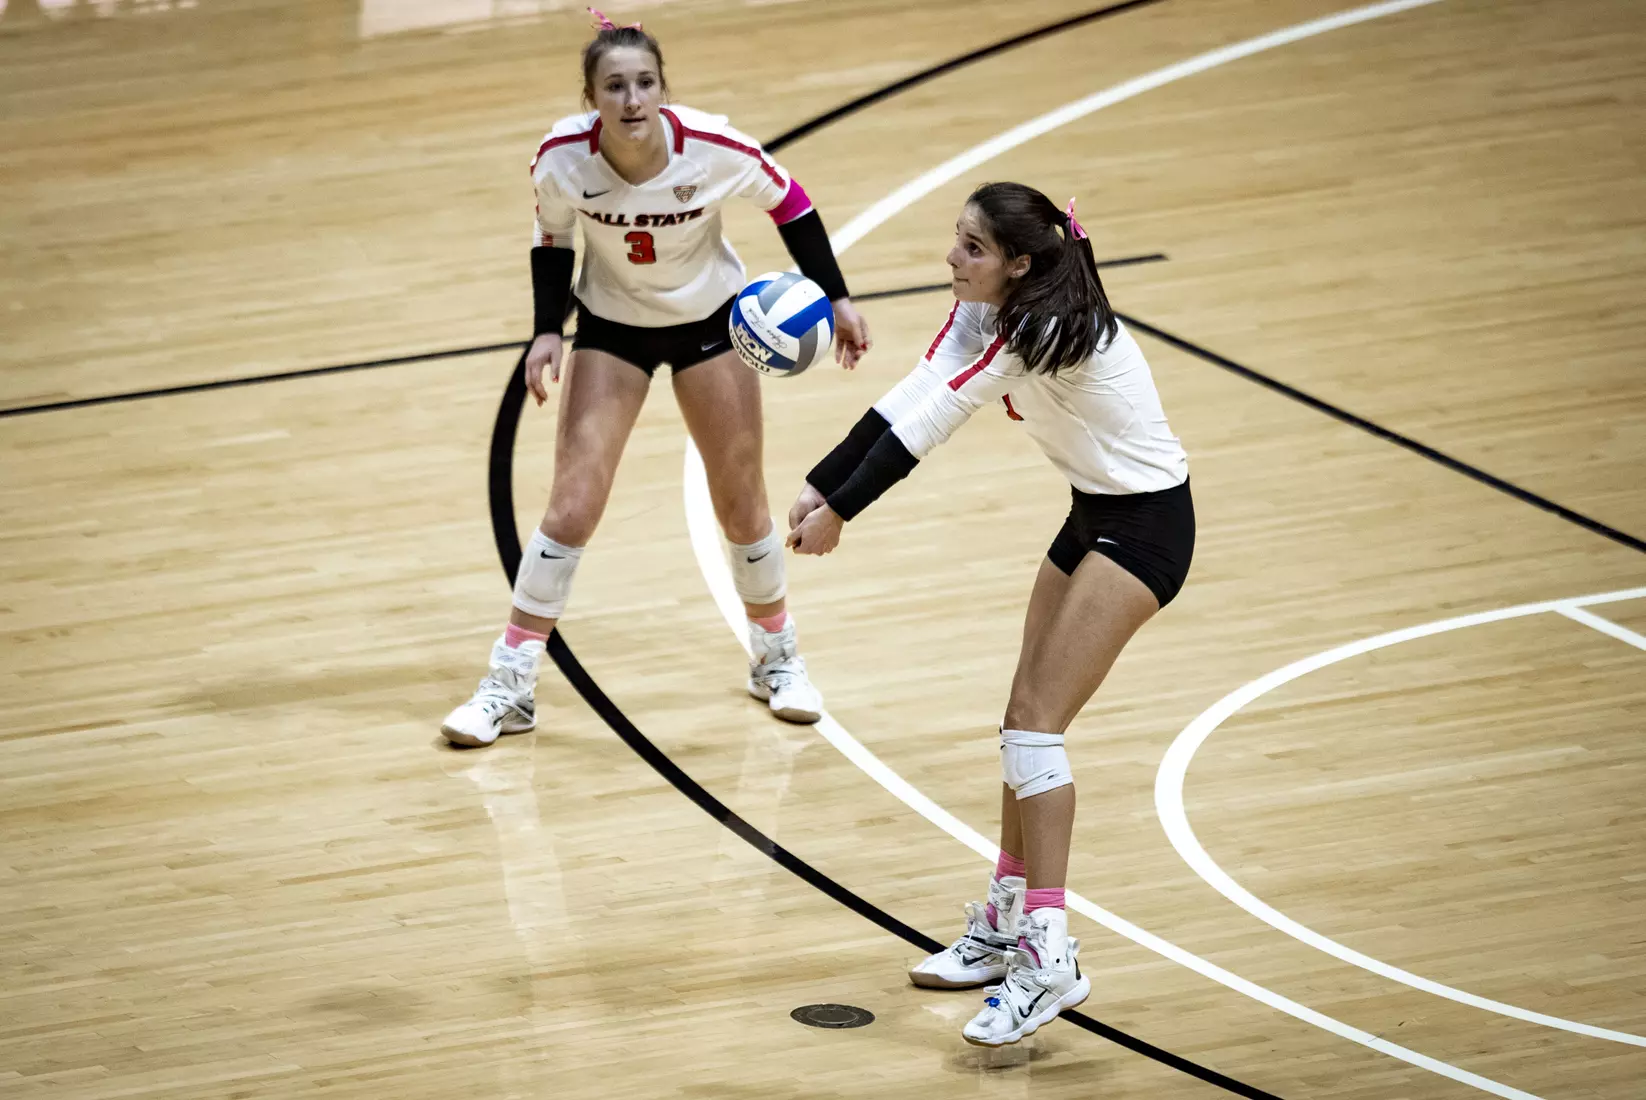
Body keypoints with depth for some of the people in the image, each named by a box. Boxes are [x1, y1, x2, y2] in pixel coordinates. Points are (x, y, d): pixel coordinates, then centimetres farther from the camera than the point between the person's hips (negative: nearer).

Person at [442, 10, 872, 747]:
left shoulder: (715, 149, -29)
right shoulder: (563, 158, -26)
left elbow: (788, 202, -9)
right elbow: (552, 240, -5)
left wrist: (835, 299, -9)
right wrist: (547, 332, -16)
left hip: (711, 320, 0)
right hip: (611, 326, 0)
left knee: (741, 508, 6)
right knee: (572, 506, -9)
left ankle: (776, 657, 31)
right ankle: (510, 687, 1)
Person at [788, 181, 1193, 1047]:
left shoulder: (1045, 328, -28)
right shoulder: (983, 311, 0)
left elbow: (931, 421, -29)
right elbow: (911, 399, -5)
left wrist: (839, 512, -28)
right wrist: (820, 485, -14)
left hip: (1146, 523, -10)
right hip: (1094, 513, 10)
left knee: (1034, 721, -15)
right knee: (1027, 720, 12)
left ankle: (1049, 957, -19)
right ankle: (1004, 927, 24)